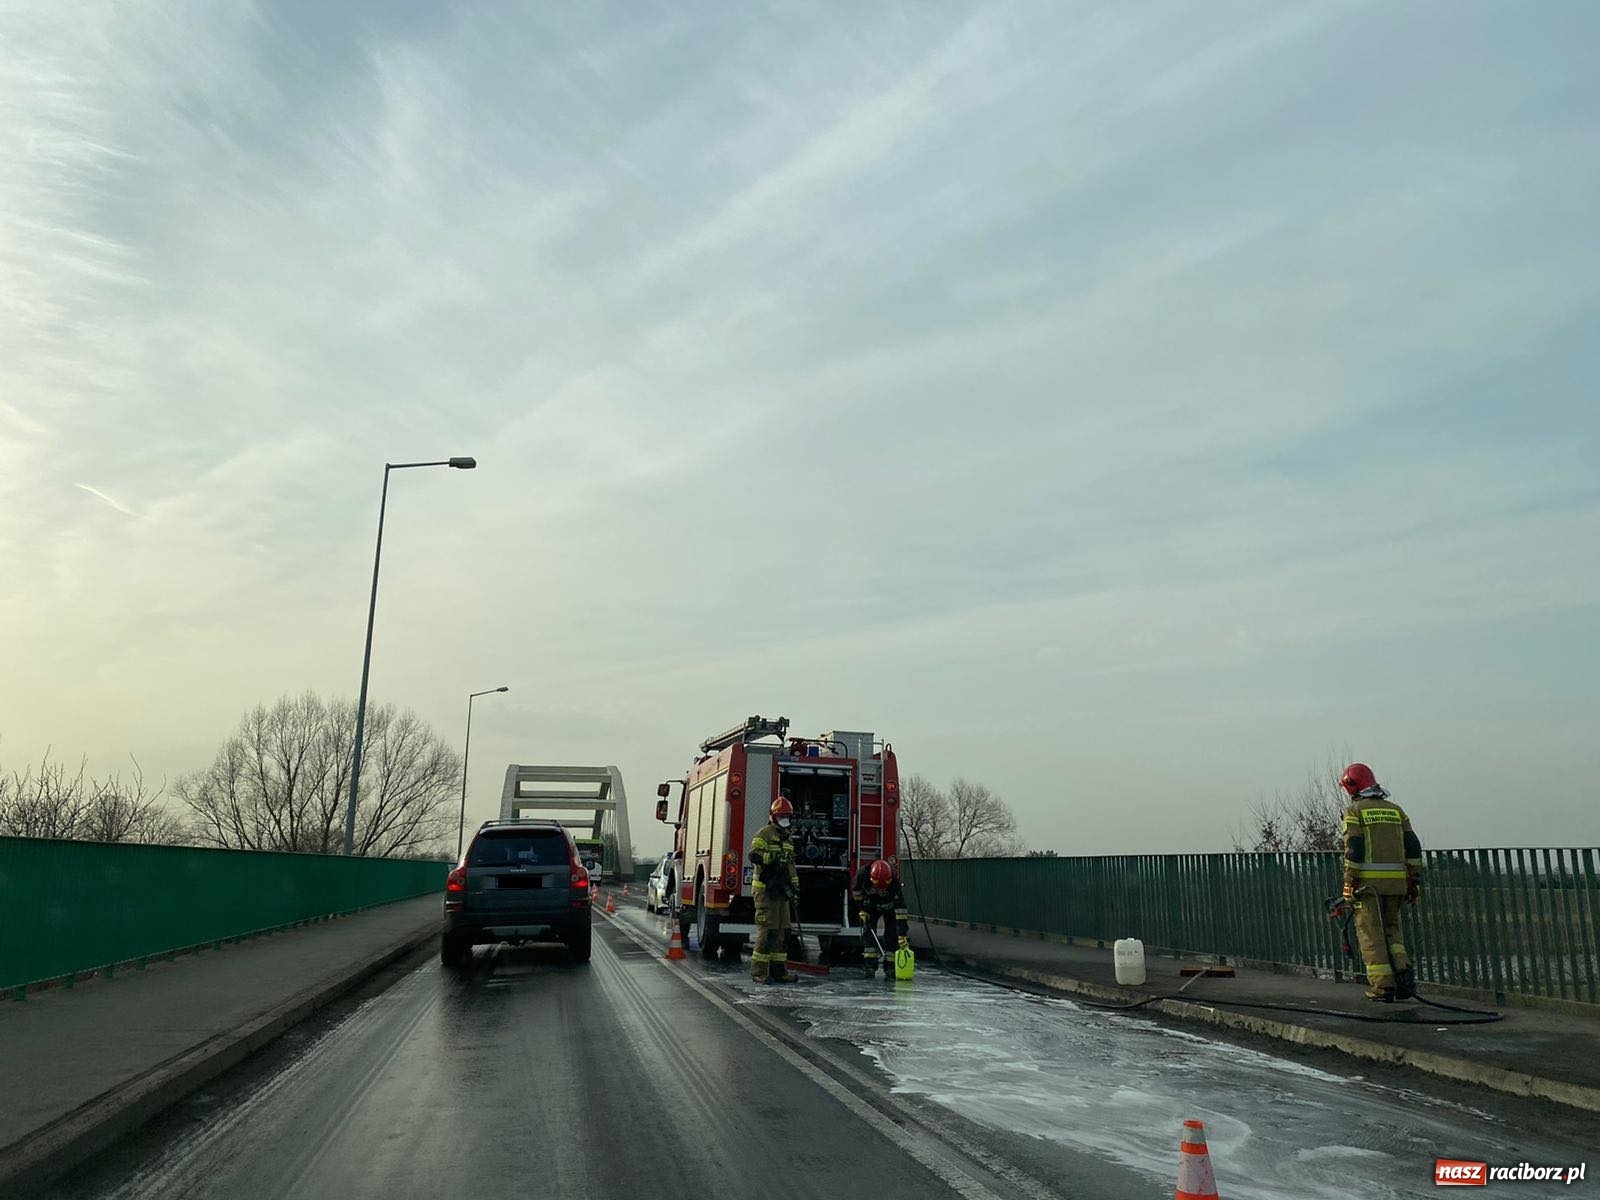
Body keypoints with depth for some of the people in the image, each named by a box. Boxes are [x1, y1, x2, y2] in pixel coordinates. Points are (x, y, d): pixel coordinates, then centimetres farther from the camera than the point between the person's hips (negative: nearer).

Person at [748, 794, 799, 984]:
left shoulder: (786, 837, 22)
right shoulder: (765, 833, -6)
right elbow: (754, 855, -20)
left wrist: (795, 888, 22)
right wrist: (774, 856, -31)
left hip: (781, 890, 9)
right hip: (766, 890, -9)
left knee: (782, 931, 9)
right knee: (767, 931, -10)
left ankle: (778, 970, 15)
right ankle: (759, 972, -6)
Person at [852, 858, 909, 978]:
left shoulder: (894, 880, -38)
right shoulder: (862, 874, -34)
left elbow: (900, 908, -40)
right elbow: (856, 891, -8)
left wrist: (902, 935, -42)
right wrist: (861, 909, -9)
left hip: (889, 907, -2)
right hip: (870, 905, 2)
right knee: (868, 932, -9)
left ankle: (890, 968, -6)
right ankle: (870, 966, -5)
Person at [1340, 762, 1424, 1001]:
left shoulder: (1355, 811, -2)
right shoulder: (1395, 810, 14)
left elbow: (1353, 850, -9)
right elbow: (1413, 847, 10)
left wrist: (1349, 883, -6)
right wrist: (1413, 881, 14)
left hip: (1368, 882, -5)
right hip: (1396, 881, 5)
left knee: (1371, 933, 1)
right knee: (1392, 929, 17)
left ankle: (1383, 986, -2)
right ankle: (1404, 973, -1)